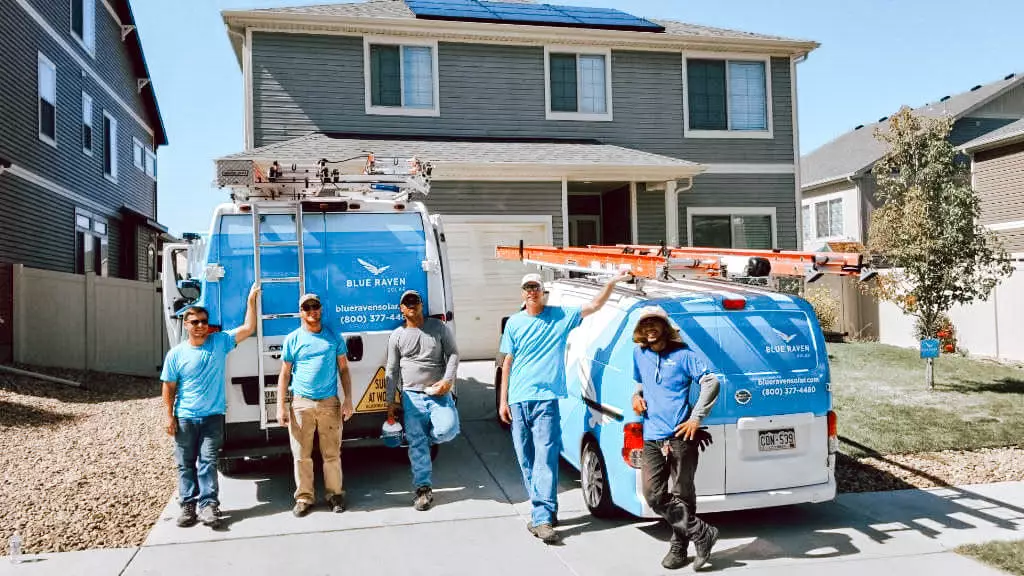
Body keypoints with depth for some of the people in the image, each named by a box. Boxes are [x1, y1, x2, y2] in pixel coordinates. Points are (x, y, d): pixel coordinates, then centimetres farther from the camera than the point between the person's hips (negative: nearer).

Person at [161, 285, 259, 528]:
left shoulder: (220, 342, 1)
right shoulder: (176, 354, -1)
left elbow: (248, 328, -3)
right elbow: (169, 387, 3)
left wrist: (251, 301, -10)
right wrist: (169, 416, -1)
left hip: (212, 416, -1)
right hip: (185, 418, 1)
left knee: (208, 462, -3)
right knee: (185, 464, 8)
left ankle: (209, 504, -1)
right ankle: (188, 505, 17)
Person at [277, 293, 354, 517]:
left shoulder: (333, 336, 7)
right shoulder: (292, 339, 5)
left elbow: (344, 369, 9)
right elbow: (285, 374, 7)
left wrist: (348, 400, 1)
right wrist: (281, 406, 0)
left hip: (330, 403, 0)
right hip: (301, 404, 0)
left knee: (332, 453, 5)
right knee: (302, 455, 4)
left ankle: (335, 494, 17)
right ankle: (304, 497, 15)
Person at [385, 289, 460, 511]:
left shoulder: (438, 327, 5)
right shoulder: (397, 336, 8)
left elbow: (453, 354, 5)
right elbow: (392, 370, 10)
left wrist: (448, 380, -10)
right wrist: (391, 401, 7)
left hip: (439, 393, -1)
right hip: (412, 396, 1)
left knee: (446, 430, -21)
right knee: (416, 443, -1)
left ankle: (425, 436, 14)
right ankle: (424, 488, 9)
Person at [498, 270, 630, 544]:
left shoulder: (561, 316, 5)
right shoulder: (514, 323, 9)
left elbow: (595, 305, 6)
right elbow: (507, 363, 12)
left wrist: (612, 283, -10)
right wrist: (503, 401, 10)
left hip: (546, 399, -3)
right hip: (518, 400, 3)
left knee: (545, 460, -11)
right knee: (526, 462, 8)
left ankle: (542, 519, -11)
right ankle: (544, 511, 22)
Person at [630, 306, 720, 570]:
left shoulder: (682, 354, -1)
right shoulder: (639, 355, 13)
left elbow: (711, 383, -5)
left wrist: (697, 417, -11)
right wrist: (636, 396, 8)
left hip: (681, 436, -4)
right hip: (652, 437, 4)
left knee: (683, 494, 4)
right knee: (654, 495, -5)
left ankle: (679, 548, 19)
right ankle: (702, 533, 6)